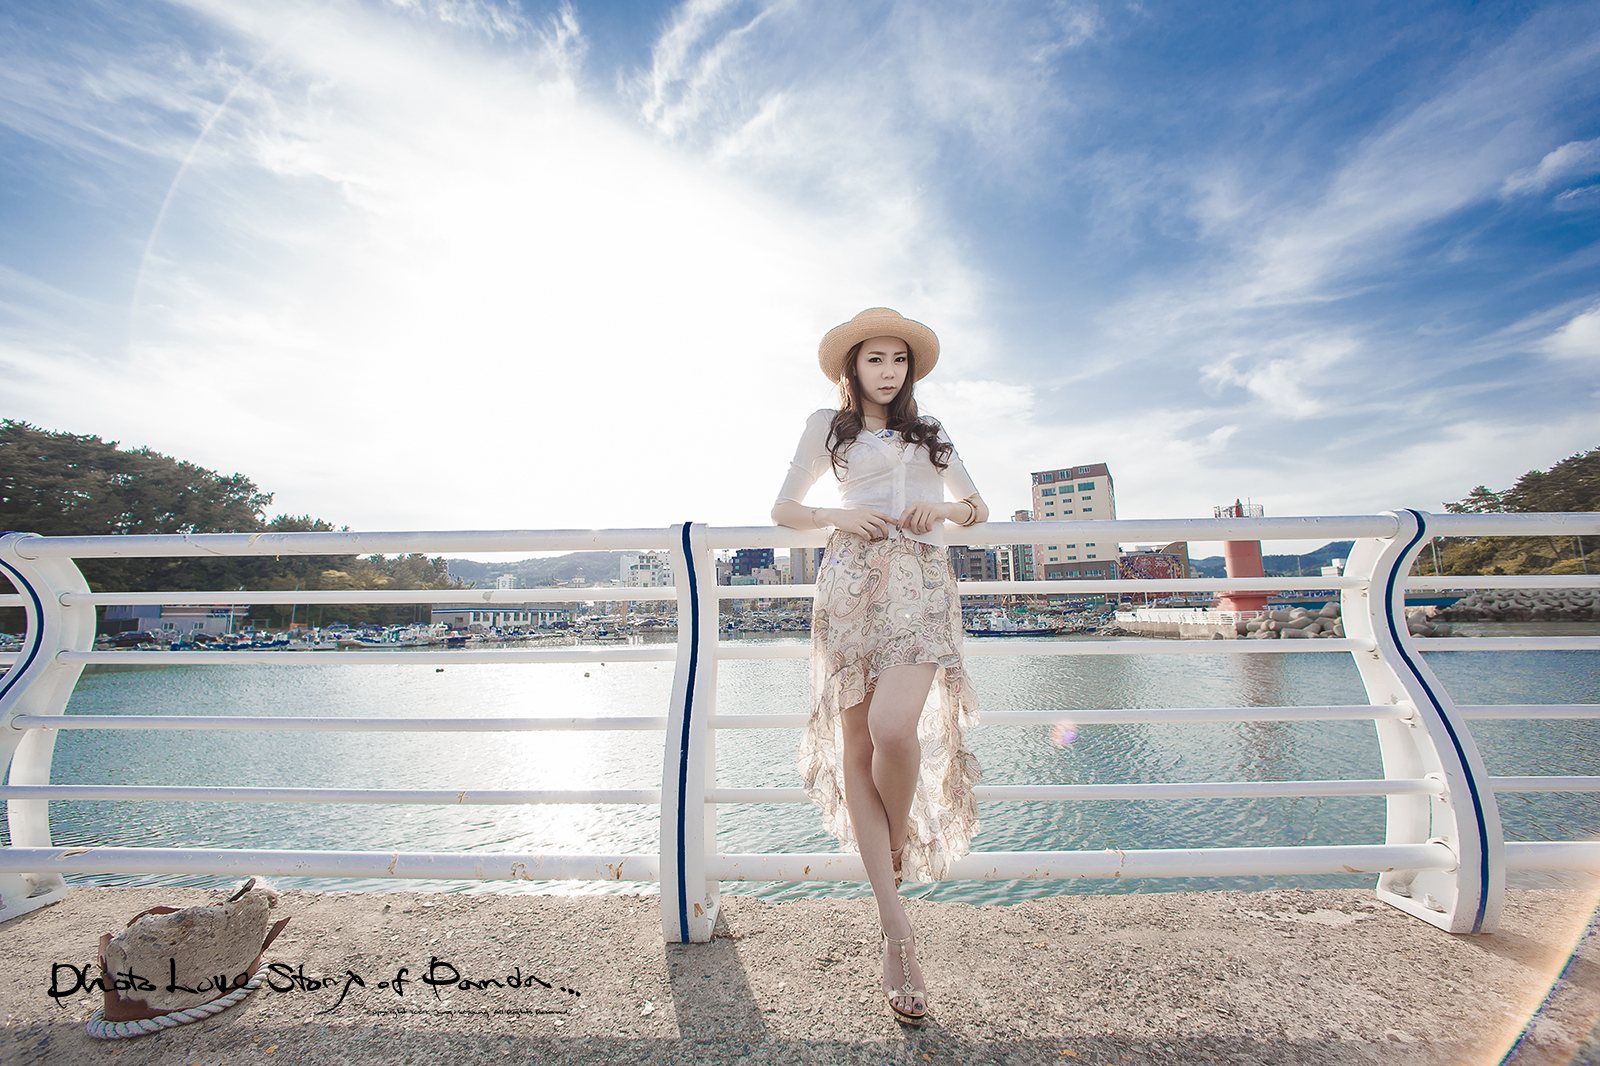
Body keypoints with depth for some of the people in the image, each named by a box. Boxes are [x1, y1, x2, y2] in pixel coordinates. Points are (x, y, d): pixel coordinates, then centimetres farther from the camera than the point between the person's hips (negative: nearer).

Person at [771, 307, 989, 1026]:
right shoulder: (828, 425, 17)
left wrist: (943, 508, 3)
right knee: (857, 744, -4)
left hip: (923, 585, 1)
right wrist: (839, 518, -4)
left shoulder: (931, 432, 25)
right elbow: (784, 510, 14)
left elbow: (976, 507, 26)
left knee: (895, 729, -22)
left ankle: (898, 847, 12)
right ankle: (896, 926, 9)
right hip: (853, 581, 0)